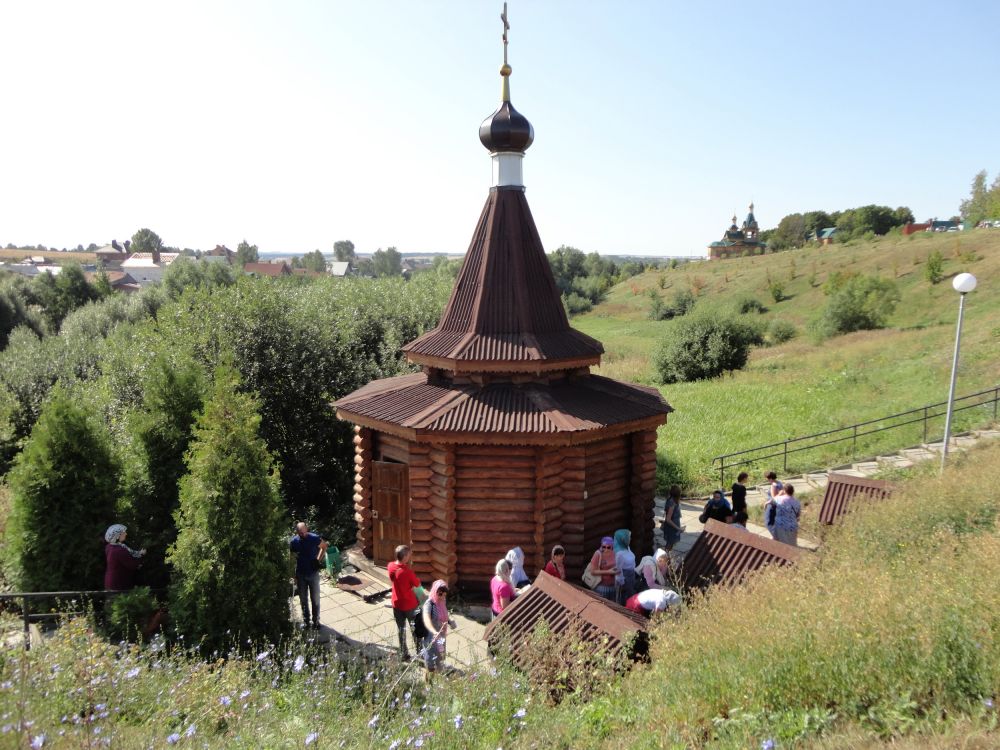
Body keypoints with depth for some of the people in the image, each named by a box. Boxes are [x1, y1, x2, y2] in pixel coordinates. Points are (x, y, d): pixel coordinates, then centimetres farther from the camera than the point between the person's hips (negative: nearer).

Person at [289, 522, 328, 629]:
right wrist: (293, 576, -3)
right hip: (300, 574, 1)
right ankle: (305, 620, 34)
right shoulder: (293, 542, -14)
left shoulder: (315, 538, -18)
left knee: (315, 599, 12)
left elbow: (324, 546, 3)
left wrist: (318, 559, -7)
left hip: (313, 573, -1)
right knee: (303, 599, 15)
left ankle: (316, 620, 29)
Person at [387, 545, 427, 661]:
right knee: (417, 630, 14)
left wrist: (407, 565, -4)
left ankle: (403, 654, 31)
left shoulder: (390, 566, -12)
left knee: (401, 630, 20)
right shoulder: (407, 571, -29)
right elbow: (418, 585, -14)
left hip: (397, 604, 5)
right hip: (410, 605, -5)